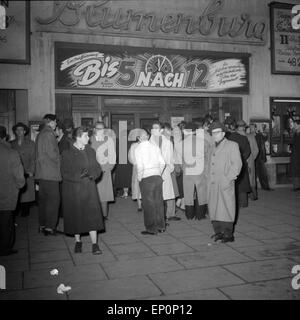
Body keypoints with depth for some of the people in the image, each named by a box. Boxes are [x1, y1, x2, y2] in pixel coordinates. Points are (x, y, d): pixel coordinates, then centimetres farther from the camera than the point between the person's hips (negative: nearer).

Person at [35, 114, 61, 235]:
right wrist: (59, 159, -2)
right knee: (53, 199, -6)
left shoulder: (40, 134, 16)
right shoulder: (49, 134, -11)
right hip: (50, 172, -9)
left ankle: (42, 225, 18)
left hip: (41, 172, 9)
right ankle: (49, 227, -5)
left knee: (43, 199, 13)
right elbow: (51, 152, -19)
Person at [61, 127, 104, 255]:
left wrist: (93, 175, -13)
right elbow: (65, 173, -9)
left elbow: (97, 168, 9)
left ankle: (94, 244, 0)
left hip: (89, 188, 3)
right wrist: (79, 176, -24)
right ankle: (78, 242, 25)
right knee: (75, 216, 7)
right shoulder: (67, 154, -5)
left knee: (92, 214, -4)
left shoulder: (91, 151, 8)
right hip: (73, 188, -2)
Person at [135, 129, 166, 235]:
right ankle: (161, 226, 21)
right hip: (157, 177, 5)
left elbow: (140, 166, -16)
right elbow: (162, 163, 5)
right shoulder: (155, 146, 8)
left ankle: (151, 228, 9)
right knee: (158, 201, 12)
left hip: (146, 178, -5)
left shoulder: (138, 149, -6)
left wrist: (139, 178, -3)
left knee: (148, 203, 3)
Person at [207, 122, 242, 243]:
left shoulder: (232, 145, 0)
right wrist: (209, 179, 10)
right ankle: (218, 232, 18)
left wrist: (228, 179, -14)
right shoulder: (214, 147, 20)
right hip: (213, 184, 6)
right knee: (213, 208, 7)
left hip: (225, 184, -6)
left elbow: (237, 164, -7)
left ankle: (228, 235, 5)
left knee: (226, 208, -3)